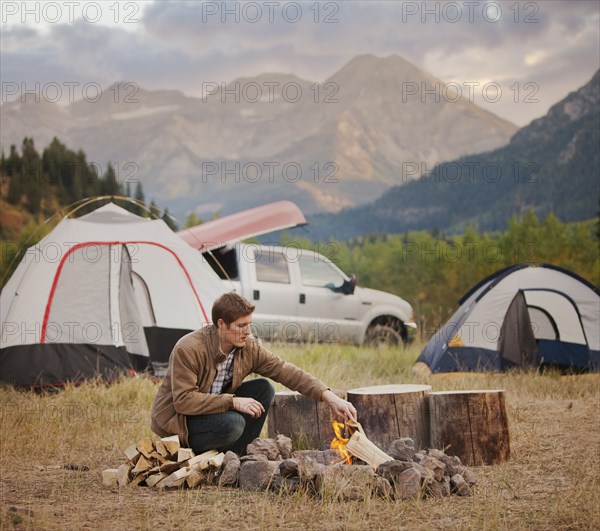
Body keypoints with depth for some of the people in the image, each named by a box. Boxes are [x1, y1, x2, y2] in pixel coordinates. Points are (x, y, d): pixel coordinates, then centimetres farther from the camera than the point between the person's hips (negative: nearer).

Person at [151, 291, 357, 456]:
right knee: (233, 424, -33)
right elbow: (183, 400, -30)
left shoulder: (249, 348, -8)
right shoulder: (187, 350, -27)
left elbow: (287, 372, -10)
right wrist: (233, 402, -33)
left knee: (264, 389, -9)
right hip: (176, 420, -7)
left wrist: (330, 397, -21)